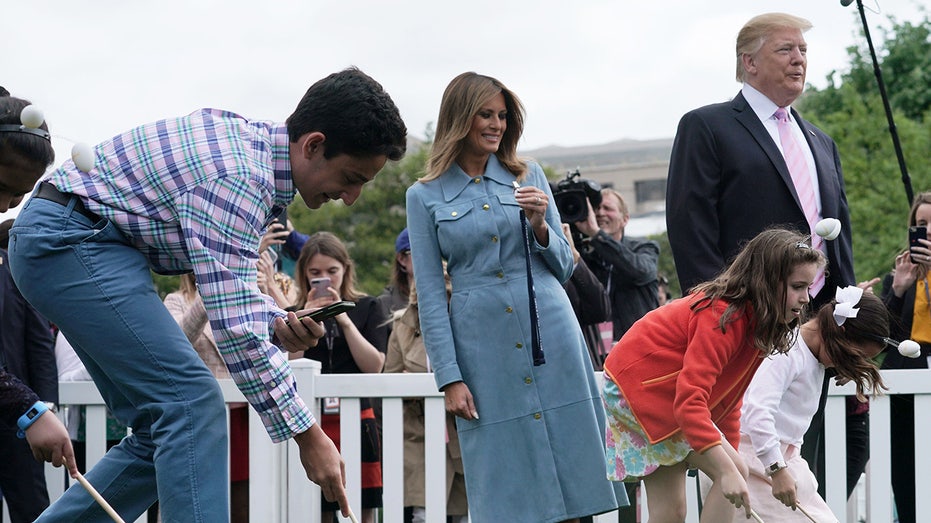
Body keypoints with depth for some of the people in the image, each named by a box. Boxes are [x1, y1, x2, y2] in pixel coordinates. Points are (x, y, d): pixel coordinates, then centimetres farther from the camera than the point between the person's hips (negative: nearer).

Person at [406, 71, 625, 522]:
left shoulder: (529, 177, 11)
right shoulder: (425, 197, 5)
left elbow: (564, 267, 13)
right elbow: (430, 295, 3)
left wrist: (539, 226, -7)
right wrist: (450, 379, -5)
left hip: (551, 332, 2)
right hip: (484, 346, -2)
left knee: (565, 472, 0)